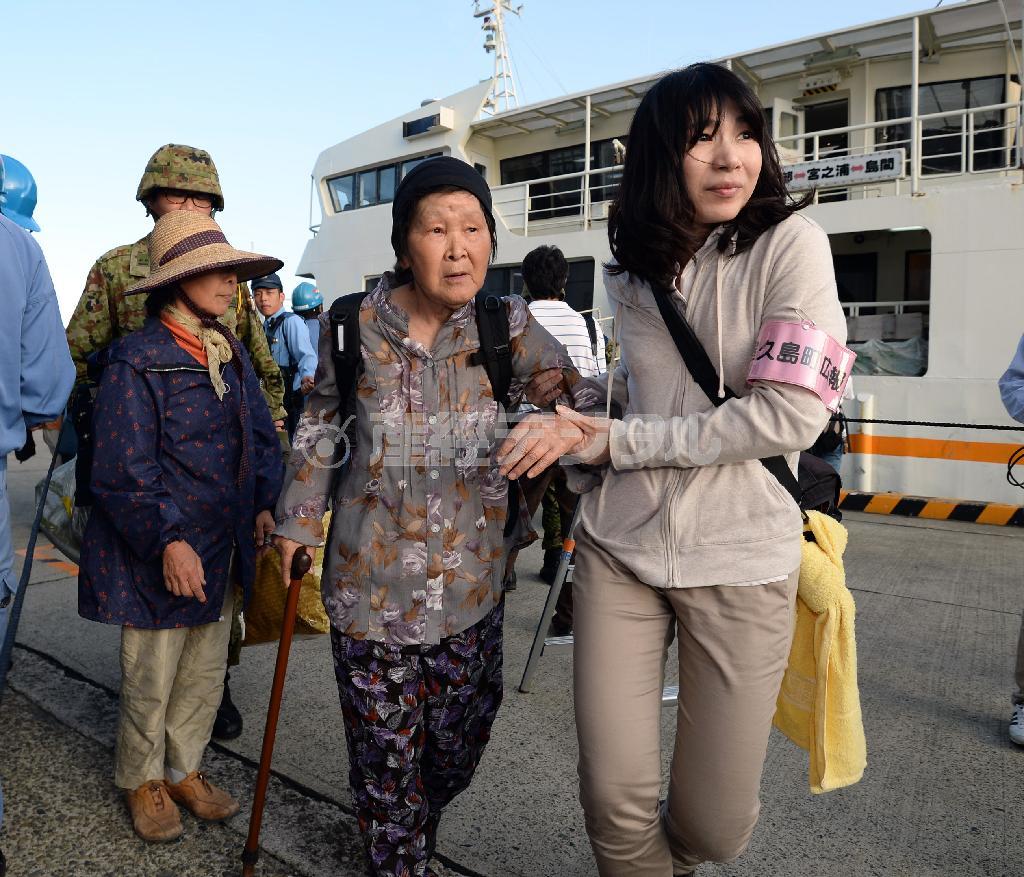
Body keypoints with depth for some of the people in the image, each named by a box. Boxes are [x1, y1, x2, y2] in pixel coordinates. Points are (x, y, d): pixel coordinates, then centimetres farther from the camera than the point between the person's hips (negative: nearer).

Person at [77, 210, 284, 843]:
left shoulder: (231, 353, 7)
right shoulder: (137, 360, -15)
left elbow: (262, 434, 11)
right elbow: (124, 469, -18)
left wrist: (265, 503, 0)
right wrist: (167, 540, -22)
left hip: (222, 550, 7)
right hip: (157, 553, -6)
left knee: (206, 674, 19)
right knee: (152, 680, 11)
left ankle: (185, 769, 41)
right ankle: (142, 781, 36)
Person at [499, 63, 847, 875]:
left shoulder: (790, 242, -7)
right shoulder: (631, 271, 6)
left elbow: (794, 414, -17)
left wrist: (618, 442, -14)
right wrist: (571, 431, 6)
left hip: (739, 557, -3)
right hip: (621, 546, 3)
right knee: (614, 799, 4)